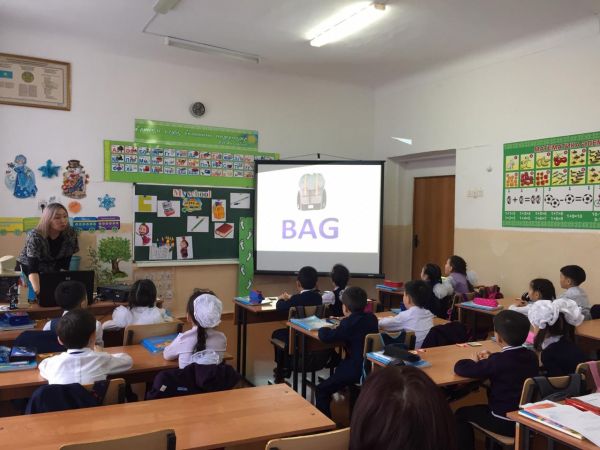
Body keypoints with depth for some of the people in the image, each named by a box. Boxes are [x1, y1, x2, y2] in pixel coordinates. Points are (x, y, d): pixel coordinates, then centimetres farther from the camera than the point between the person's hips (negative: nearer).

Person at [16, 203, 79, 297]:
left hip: (53, 271, 3)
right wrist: (38, 291, -51)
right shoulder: (35, 236, -28)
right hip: (27, 268, -2)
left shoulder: (71, 234, -19)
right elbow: (32, 269, -36)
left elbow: (65, 264, -14)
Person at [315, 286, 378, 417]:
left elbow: (325, 336, -20)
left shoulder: (350, 322, -17)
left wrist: (323, 329, 1)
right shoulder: (372, 318, 5)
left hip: (357, 370, -9)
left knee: (321, 390, 3)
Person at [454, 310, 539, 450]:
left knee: (461, 414, 13)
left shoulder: (497, 361, -25)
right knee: (483, 407, 32)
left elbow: (460, 367, -19)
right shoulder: (532, 356, -4)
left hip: (506, 423, -7)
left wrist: (475, 361, 0)